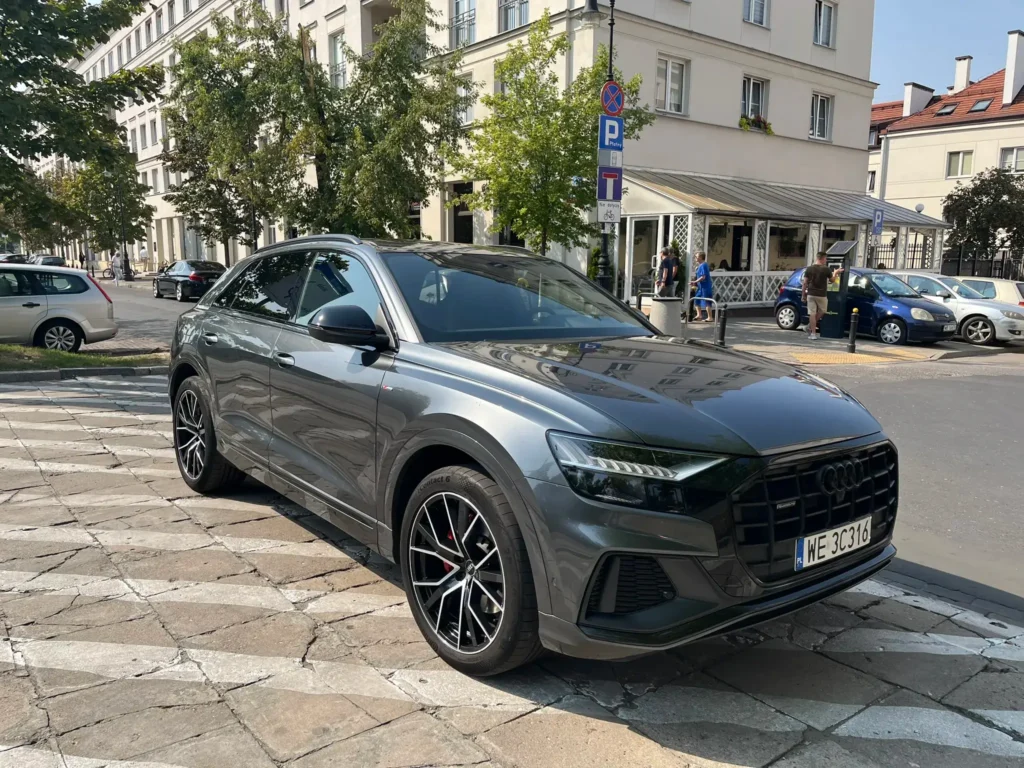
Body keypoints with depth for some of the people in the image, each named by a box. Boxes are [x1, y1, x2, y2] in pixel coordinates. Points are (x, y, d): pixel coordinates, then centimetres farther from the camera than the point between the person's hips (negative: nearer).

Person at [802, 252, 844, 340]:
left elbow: (805, 283, 0)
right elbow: (832, 280, 9)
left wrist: (804, 294, 8)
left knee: (812, 313, 3)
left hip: (811, 294, 2)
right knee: (821, 311, 20)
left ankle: (813, 333, 3)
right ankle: (810, 327, 17)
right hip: (821, 295, -2)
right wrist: (835, 273, 28)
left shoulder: (809, 269, 0)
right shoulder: (826, 269, -7)